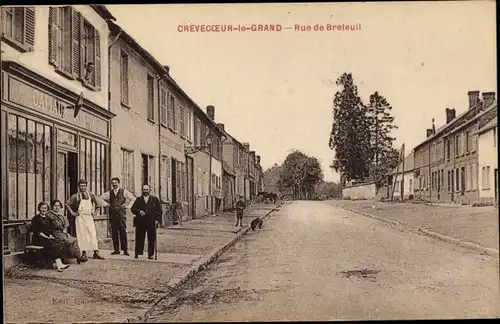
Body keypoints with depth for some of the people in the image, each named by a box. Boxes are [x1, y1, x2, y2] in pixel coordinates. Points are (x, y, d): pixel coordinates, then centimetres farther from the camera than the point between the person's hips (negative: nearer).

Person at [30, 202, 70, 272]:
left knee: (61, 244, -24)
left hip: (49, 238, 6)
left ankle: (58, 264, -36)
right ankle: (59, 264, -38)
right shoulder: (36, 218, 2)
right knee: (54, 245, -31)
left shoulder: (48, 219, 23)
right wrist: (47, 237, -15)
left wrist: (51, 235, -2)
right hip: (39, 239, -6)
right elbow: (36, 231, -8)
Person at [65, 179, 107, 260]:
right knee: (82, 234, -2)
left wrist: (93, 211, 9)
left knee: (93, 233, -6)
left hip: (89, 216, 1)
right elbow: (67, 203, 6)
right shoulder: (76, 196, -1)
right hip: (80, 217, -1)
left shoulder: (90, 195, 5)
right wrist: (72, 212, 0)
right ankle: (84, 253, 5)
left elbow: (97, 201, 17)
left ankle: (96, 252, -6)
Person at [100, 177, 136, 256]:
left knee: (123, 231, -7)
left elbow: (133, 198, 5)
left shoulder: (124, 192, 6)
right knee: (114, 232, 2)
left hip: (121, 213, -3)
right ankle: (116, 249, 7)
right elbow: (100, 198, 20)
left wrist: (128, 205, -1)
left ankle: (125, 249, -5)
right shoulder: (109, 193, 13)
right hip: (112, 213, 3)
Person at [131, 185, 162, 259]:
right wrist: (139, 211, -11)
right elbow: (133, 208, 8)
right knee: (139, 238, 1)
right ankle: (137, 253, 8)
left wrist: (157, 219, -4)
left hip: (151, 222, 0)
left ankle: (150, 255, 7)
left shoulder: (155, 199, 10)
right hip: (140, 222, 1)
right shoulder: (138, 200, 13)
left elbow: (159, 210, 8)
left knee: (151, 239, 1)